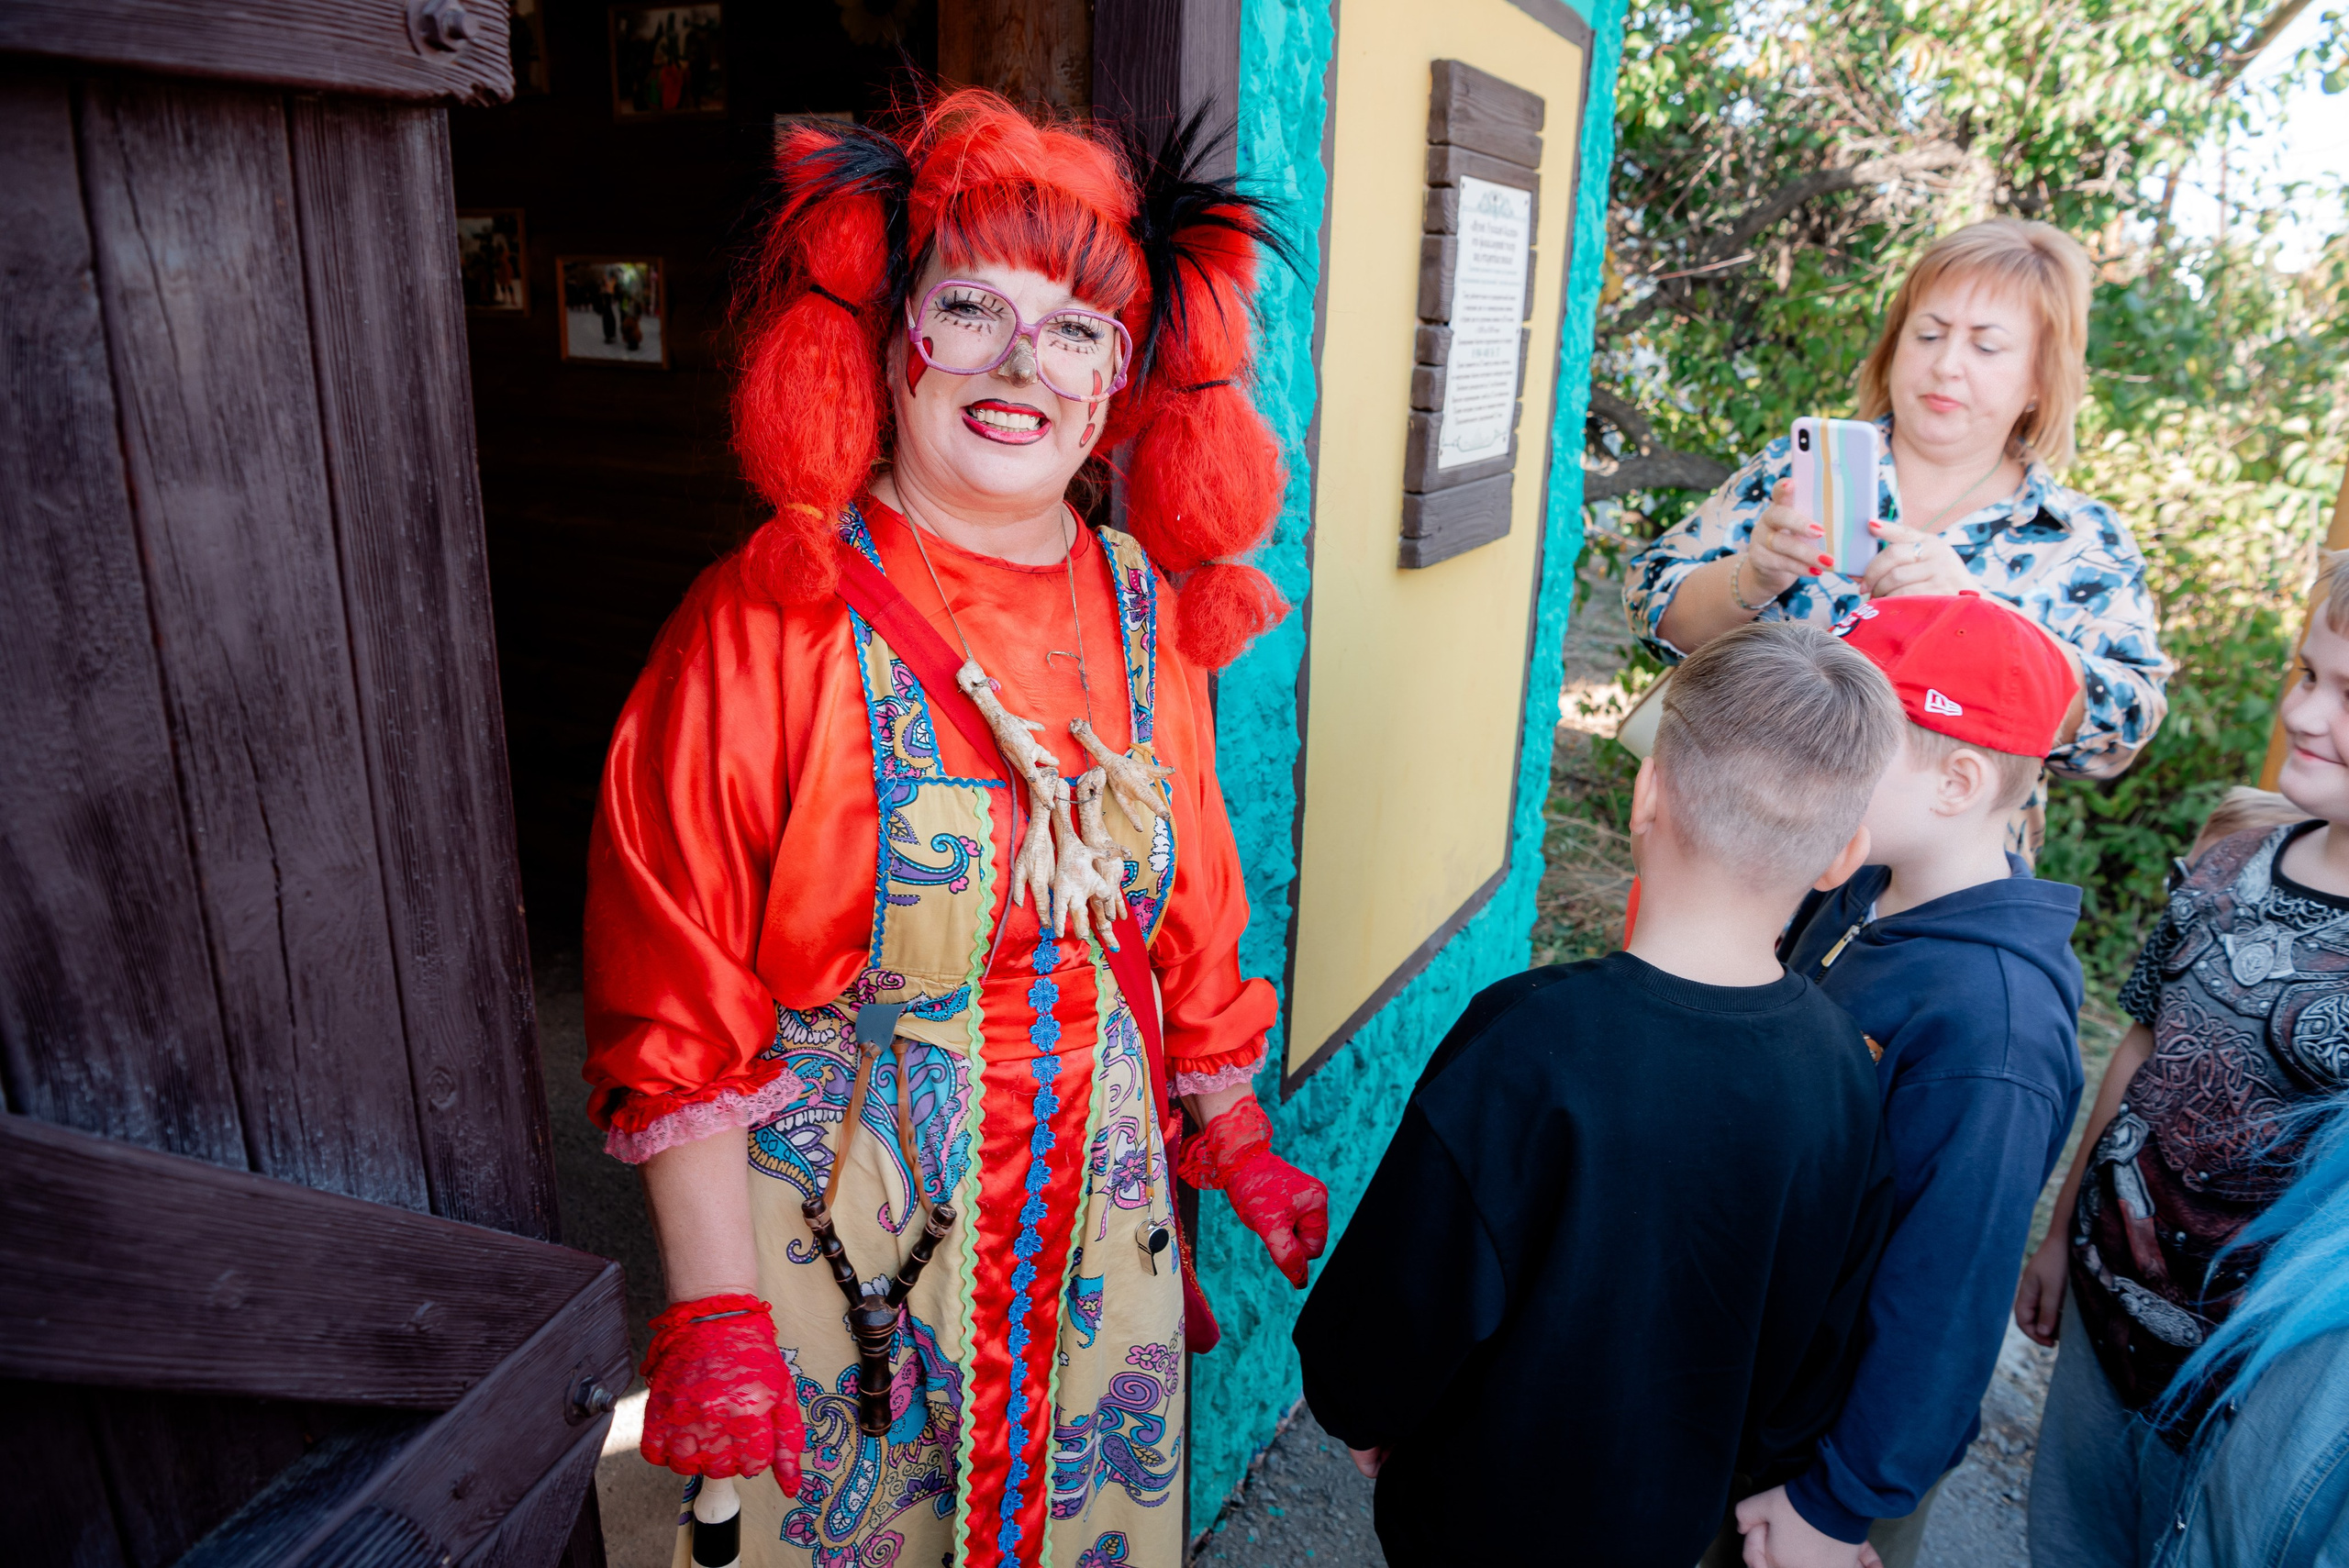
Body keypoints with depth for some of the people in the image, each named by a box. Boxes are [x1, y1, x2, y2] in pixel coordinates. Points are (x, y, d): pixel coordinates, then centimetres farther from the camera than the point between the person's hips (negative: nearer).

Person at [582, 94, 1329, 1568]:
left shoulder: (1144, 614, -3)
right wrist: (713, 1312, -13)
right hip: (842, 1225, -3)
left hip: (1095, 1222, 4)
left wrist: (1237, 1143, 11)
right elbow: (677, 1013, -14)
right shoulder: (769, 623, -17)